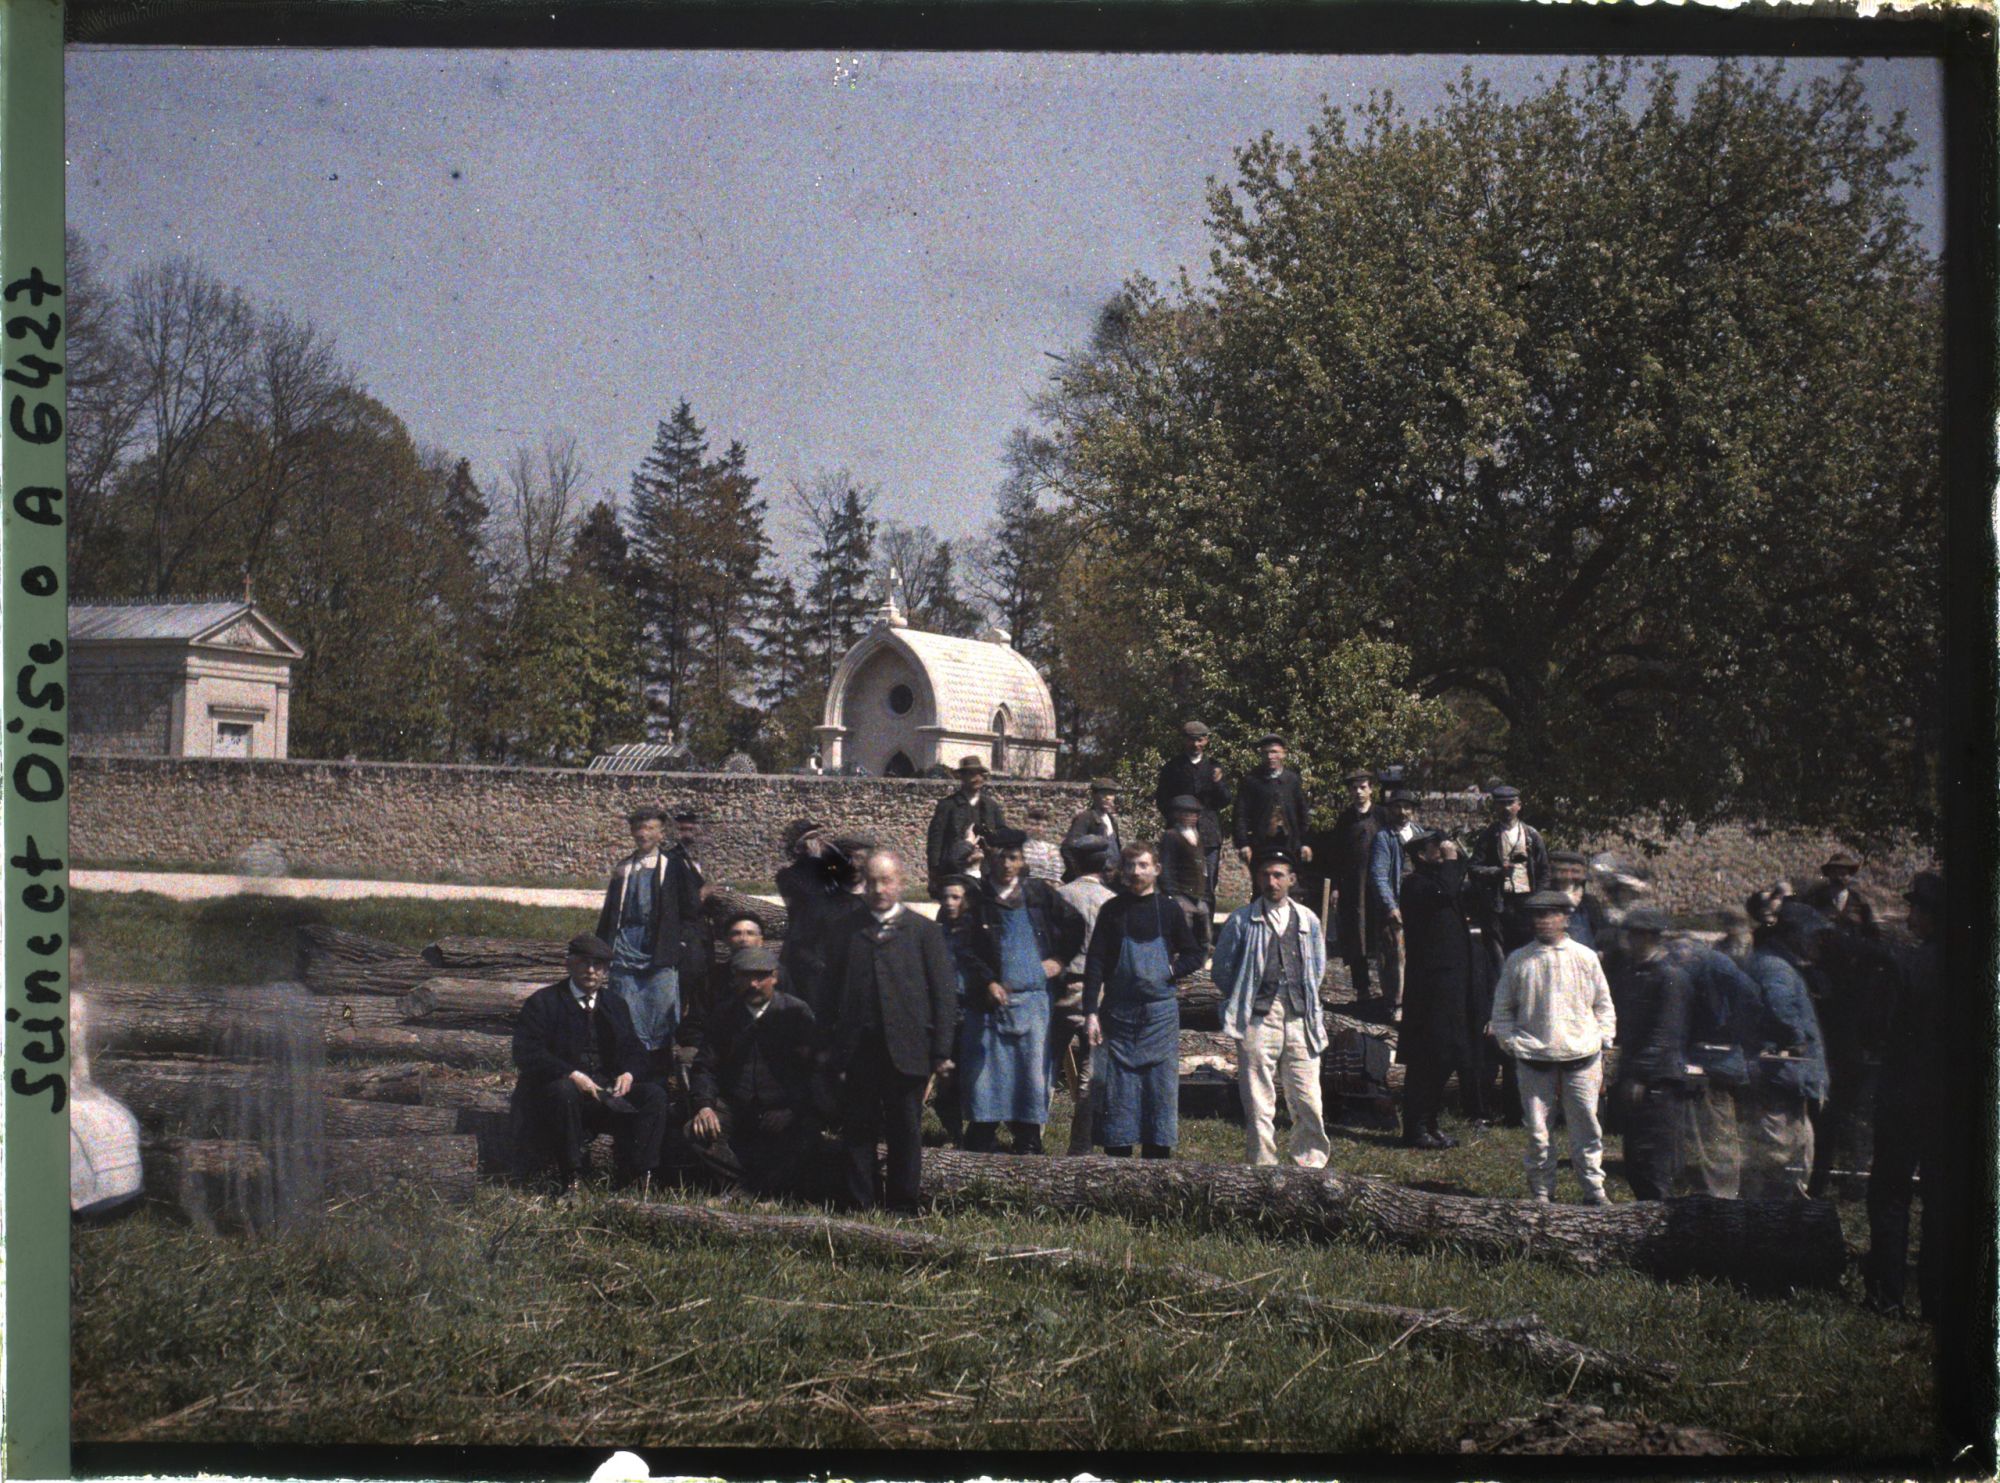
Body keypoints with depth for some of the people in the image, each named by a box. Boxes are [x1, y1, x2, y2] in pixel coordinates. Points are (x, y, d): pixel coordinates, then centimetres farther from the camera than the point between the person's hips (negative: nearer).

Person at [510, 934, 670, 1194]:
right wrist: (572, 1075, -24)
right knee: (563, 1091, -39)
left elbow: (634, 1052, 14)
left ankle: (632, 1177, -24)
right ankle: (568, 1180, -32)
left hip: (609, 1089, 4)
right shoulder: (542, 1002, 4)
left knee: (654, 1095, -19)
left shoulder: (615, 1006, 20)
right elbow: (526, 1053, -10)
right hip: (558, 1088, -4)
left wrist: (628, 1074, -12)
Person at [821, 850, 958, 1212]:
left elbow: (944, 992, 3)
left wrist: (941, 1050, -4)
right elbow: (830, 987, 11)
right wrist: (827, 1043, 3)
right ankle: (859, 1204, 13)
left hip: (906, 1049, -1)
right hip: (854, 1048, 2)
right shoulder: (847, 929, 12)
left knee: (906, 1131, 5)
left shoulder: (923, 930, 6)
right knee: (857, 1130, 5)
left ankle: (903, 1202, 14)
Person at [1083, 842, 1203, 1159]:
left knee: (1161, 1087, 1)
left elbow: (1194, 955, 12)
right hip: (1118, 1012, 0)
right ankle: (1117, 1157, 7)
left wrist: (1171, 970, -8)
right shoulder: (1112, 910, 4)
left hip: (1160, 1013, 0)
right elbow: (1094, 963, 0)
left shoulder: (1168, 910, 5)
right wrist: (1091, 1012, -8)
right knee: (1117, 1089, 1)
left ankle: (1158, 1154, 8)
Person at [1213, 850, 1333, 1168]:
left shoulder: (1308, 921, 11)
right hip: (1257, 1022, -2)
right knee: (1259, 1105, 0)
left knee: (1308, 1102, 0)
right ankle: (1263, 1168, 8)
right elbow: (1222, 969, 8)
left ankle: (1312, 1165, 12)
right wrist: (1244, 1002, 5)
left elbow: (1318, 969, 21)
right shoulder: (1241, 920, 3)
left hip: (1300, 1021, 2)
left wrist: (1304, 1000, 12)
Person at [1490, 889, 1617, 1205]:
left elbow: (1604, 1004, 14)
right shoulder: (1518, 961, 4)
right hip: (1534, 1060, 0)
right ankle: (1542, 1191, 15)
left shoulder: (1585, 957, 6)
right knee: (1537, 1130, 2)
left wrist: (1602, 1039, 4)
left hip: (1582, 1057, 0)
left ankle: (1594, 1188, 17)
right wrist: (1511, 1043, 1)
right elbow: (1502, 1010, 12)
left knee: (1586, 1126, 5)